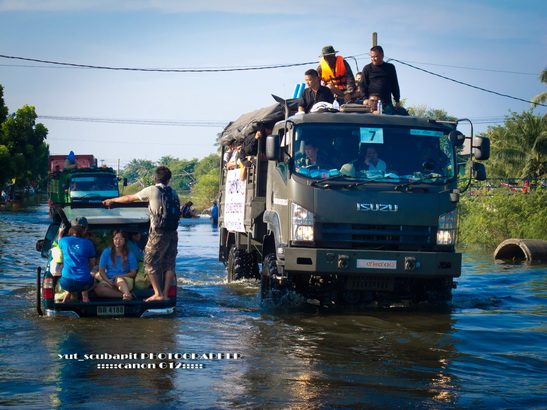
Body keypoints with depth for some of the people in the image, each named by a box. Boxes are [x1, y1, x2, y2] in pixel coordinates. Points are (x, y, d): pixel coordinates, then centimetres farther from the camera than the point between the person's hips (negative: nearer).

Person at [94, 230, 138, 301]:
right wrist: (108, 280, -15)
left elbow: (133, 273, 6)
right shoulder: (106, 252, 9)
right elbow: (101, 271, 6)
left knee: (119, 279, -39)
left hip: (125, 280, -1)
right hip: (108, 280, 1)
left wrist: (119, 276, -11)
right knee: (98, 289, -34)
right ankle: (127, 295, -40)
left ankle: (126, 293, -68)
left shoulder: (130, 254, 6)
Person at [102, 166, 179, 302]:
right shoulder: (173, 193, 10)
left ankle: (158, 293, -3)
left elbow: (129, 198, 5)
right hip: (173, 233, 5)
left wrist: (111, 200, 19)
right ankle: (165, 294, 9)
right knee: (169, 264, 9)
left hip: (159, 233, -5)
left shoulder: (152, 190, -4)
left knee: (151, 262, 2)